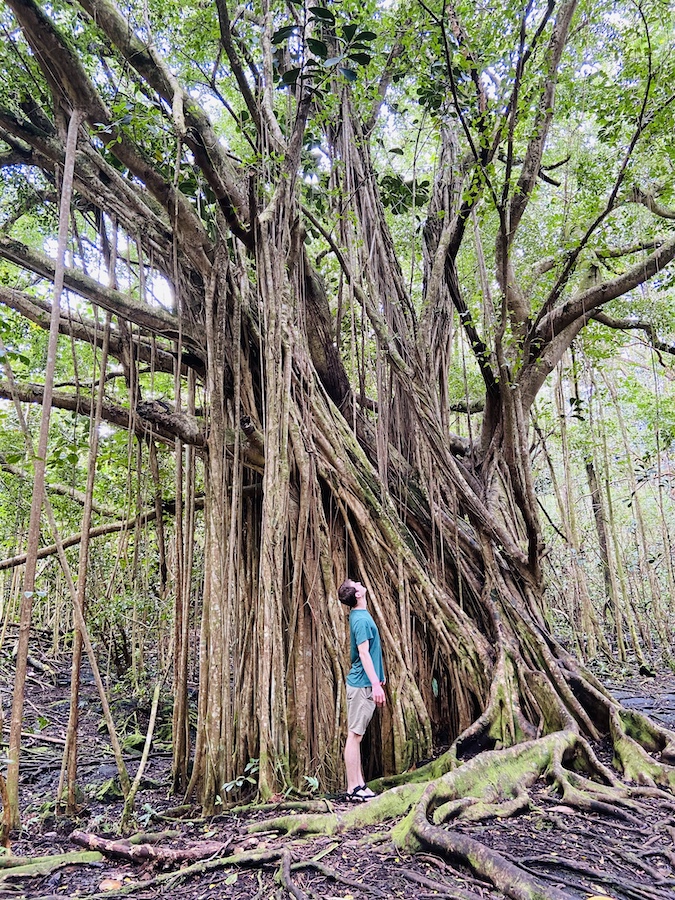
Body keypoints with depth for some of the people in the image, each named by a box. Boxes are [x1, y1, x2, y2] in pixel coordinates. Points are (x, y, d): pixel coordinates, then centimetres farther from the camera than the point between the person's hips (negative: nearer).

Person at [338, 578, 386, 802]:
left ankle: (358, 784, 20)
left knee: (356, 735, 13)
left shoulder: (360, 616, 12)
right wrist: (376, 684, -22)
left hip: (364, 684, 10)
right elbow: (364, 653, -22)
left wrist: (378, 678, 29)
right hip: (362, 684, -10)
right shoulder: (361, 620, -18)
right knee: (354, 735, -3)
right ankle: (354, 788, 4)